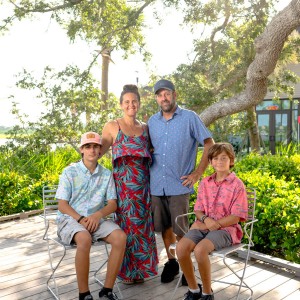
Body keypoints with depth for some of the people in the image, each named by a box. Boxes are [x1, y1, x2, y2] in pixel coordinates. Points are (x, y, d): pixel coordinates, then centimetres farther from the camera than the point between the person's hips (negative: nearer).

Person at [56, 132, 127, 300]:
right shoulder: (70, 172, -2)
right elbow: (62, 205, -4)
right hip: (70, 219, -3)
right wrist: (80, 219, -20)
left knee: (120, 237, -24)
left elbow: (113, 204, 4)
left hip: (96, 219, 3)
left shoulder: (106, 174, 6)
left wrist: (98, 214, -16)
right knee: (85, 239, -36)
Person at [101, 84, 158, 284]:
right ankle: (127, 271, 19)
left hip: (143, 184, 3)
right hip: (123, 184, -3)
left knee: (143, 224, 8)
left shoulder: (145, 127, 11)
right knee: (127, 224, 3)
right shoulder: (112, 126, 1)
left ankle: (141, 268, 24)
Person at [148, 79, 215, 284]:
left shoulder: (190, 118, -2)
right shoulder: (152, 122, 11)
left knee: (181, 230, 1)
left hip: (179, 185, -4)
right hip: (156, 185, 4)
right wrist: (148, 171, 10)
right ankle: (171, 262, 30)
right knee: (165, 228, 13)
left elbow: (210, 145, -2)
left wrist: (197, 173, -7)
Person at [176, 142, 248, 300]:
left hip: (225, 228, -4)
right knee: (181, 247, -24)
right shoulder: (205, 183, 11)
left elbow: (236, 217, -9)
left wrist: (213, 225, -14)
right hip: (204, 225, 5)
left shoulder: (237, 185, -4)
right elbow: (198, 210, 12)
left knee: (200, 249, -33)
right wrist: (205, 219, -11)